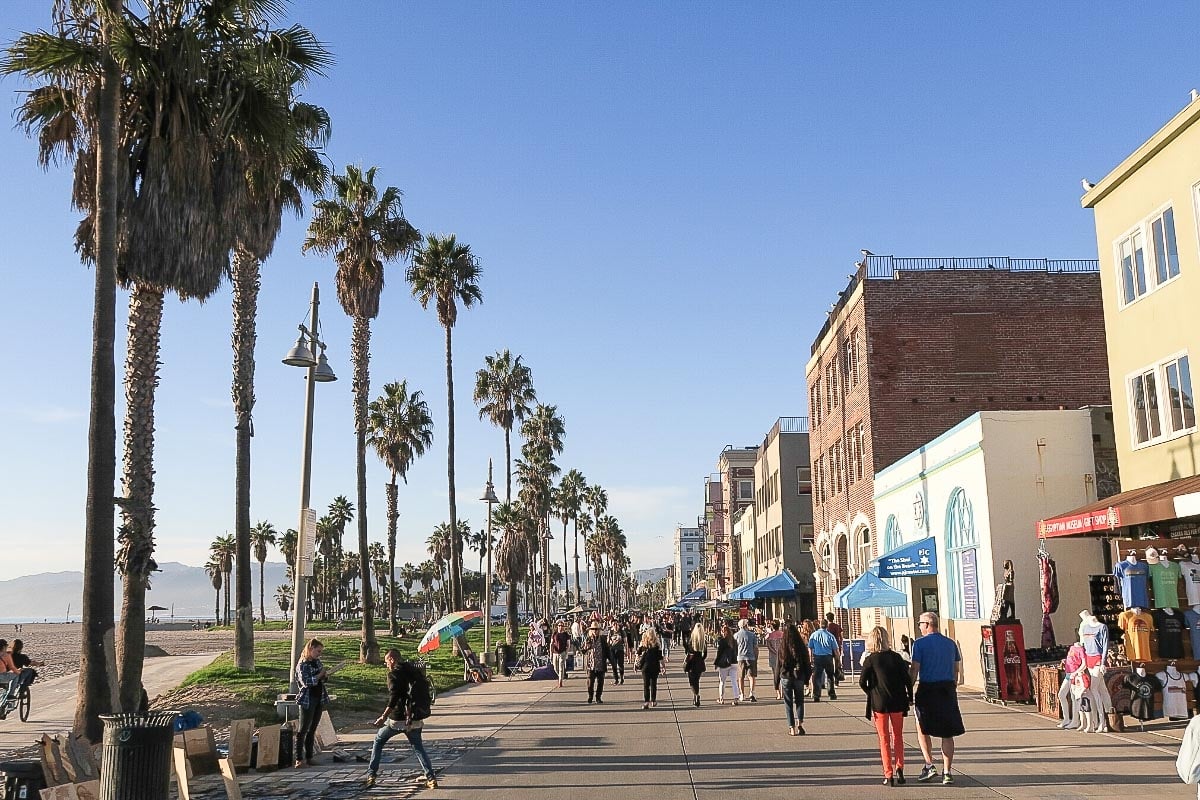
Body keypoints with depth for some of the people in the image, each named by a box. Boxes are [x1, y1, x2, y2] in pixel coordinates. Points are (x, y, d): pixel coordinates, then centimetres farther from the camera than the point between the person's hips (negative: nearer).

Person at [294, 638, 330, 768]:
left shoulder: (317, 662, 10)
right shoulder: (302, 664, -10)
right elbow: (306, 682, -20)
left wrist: (325, 675, -1)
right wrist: (319, 675, -18)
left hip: (319, 699, 7)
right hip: (307, 700, -7)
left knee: (312, 730, 10)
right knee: (303, 730, -4)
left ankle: (309, 757, 16)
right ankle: (299, 759, -2)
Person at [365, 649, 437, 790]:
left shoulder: (394, 674, -8)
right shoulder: (416, 670, 11)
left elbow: (394, 697, -20)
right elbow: (425, 694, 12)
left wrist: (384, 717, -19)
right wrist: (422, 712, 19)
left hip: (397, 719, -5)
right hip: (415, 719, 5)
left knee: (379, 741, 16)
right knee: (418, 747, 15)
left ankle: (371, 775, 13)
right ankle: (431, 777, 0)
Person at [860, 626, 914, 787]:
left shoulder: (870, 659, -7)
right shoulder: (896, 657, 0)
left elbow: (862, 681, -13)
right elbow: (907, 678, 0)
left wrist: (871, 693, 5)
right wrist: (910, 697, 12)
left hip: (879, 703, -2)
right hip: (898, 702, 2)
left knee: (884, 739, 7)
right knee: (898, 736, 18)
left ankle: (888, 775, 5)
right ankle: (899, 768, 4)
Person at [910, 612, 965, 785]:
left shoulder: (920, 643, -6)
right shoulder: (951, 643, 9)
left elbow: (914, 670, -10)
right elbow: (957, 670, 11)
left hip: (927, 689, -4)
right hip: (948, 690, 4)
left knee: (922, 729, 13)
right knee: (947, 734, 8)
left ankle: (929, 766, 4)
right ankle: (946, 772, 6)